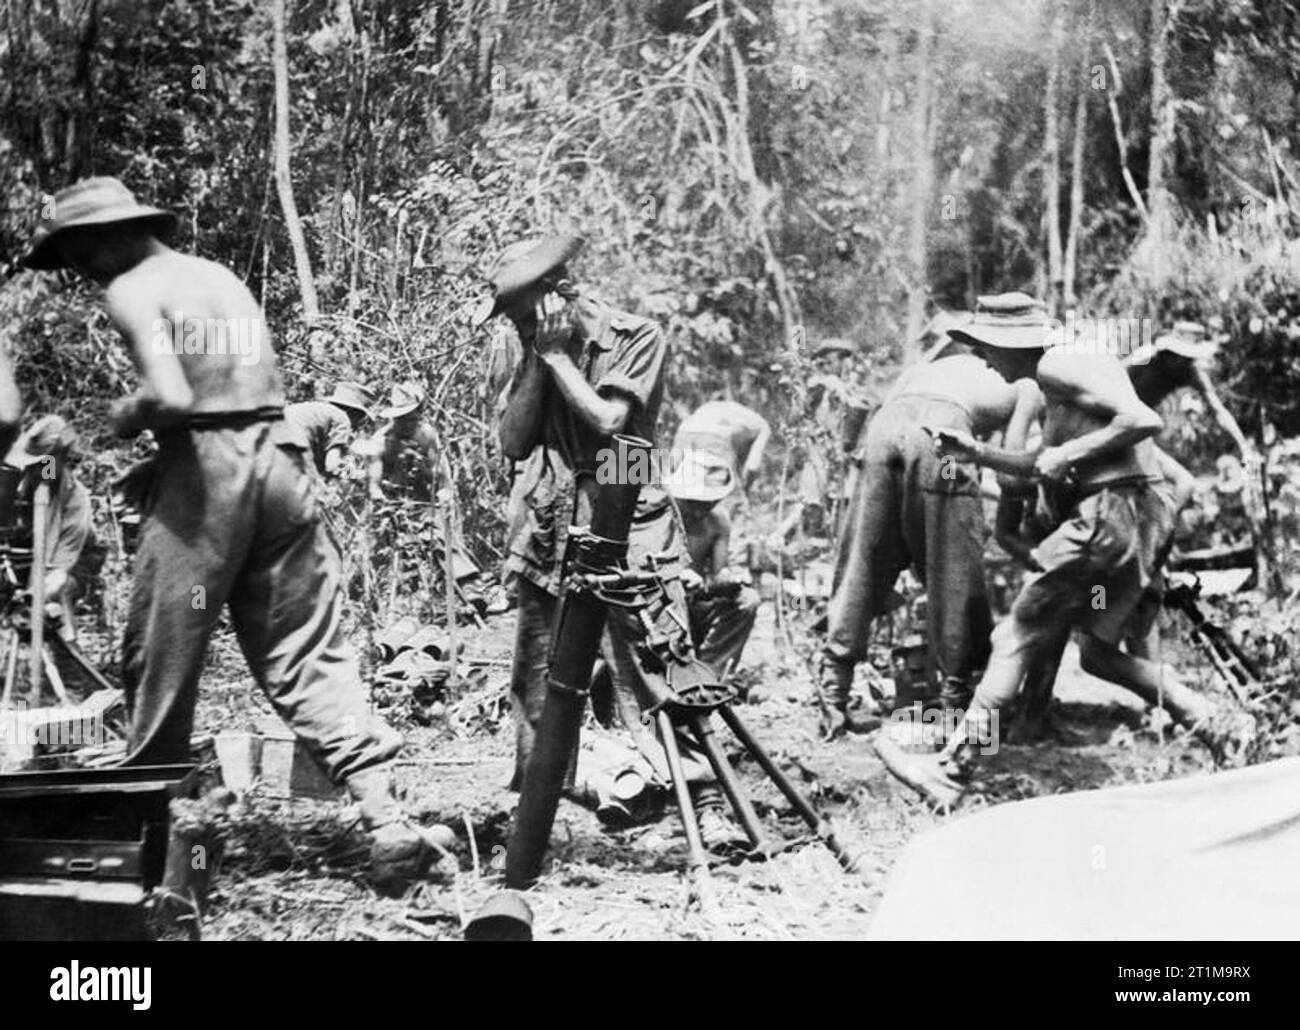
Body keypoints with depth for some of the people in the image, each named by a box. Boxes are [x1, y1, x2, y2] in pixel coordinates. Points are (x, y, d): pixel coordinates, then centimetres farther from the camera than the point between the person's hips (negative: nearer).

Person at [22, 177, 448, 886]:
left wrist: (125, 417, 2)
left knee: (160, 655, 7)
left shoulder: (132, 289, -3)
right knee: (305, 655, 6)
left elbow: (170, 397, -17)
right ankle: (388, 821, -4)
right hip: (280, 457, 7)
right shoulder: (221, 275, 22)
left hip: (204, 464, -7)